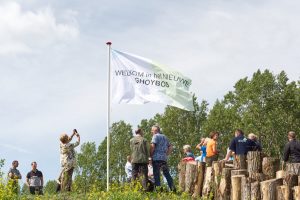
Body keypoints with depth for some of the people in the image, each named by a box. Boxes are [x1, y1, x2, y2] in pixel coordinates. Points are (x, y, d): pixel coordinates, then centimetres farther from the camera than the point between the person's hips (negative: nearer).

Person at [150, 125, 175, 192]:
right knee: (166, 173, 9)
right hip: (164, 158, 7)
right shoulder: (165, 137, 20)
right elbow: (170, 147, 22)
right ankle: (172, 188, 4)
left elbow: (152, 146, -15)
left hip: (156, 158, -7)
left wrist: (151, 155, -5)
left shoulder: (155, 136, -3)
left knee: (156, 174, -4)